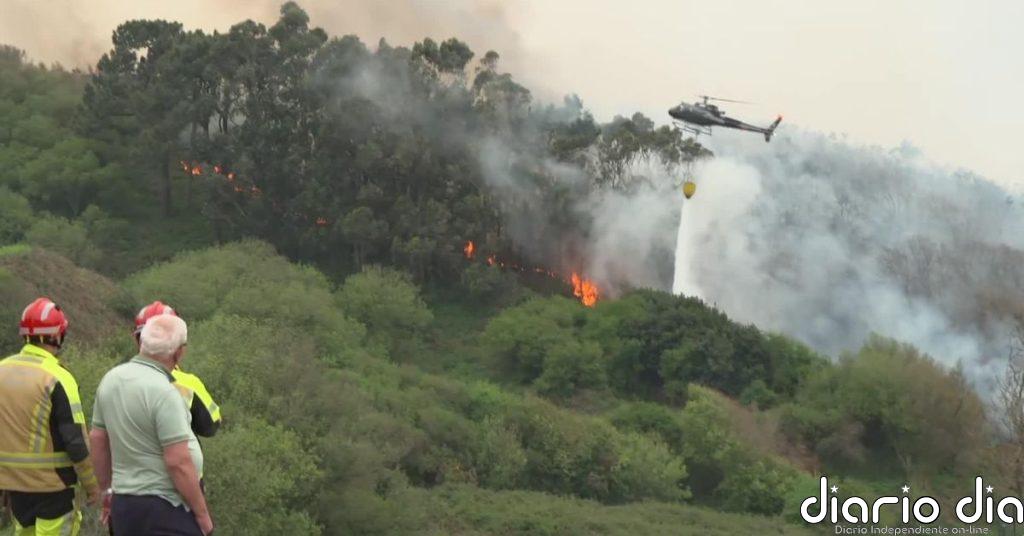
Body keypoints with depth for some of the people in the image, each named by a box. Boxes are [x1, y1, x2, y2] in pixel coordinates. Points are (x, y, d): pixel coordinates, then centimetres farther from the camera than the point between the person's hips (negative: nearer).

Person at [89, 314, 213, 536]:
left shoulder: (110, 379, 5)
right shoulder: (163, 392, -19)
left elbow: (98, 440, 14)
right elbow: (178, 462, -20)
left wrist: (107, 487, 25)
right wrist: (202, 514, -11)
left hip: (122, 503, 8)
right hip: (165, 509, -8)